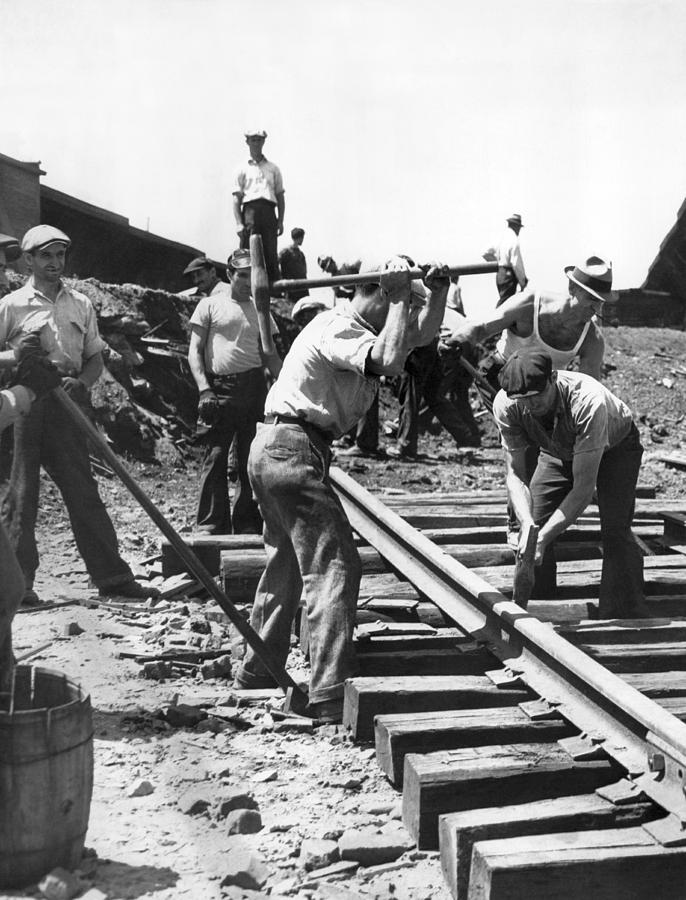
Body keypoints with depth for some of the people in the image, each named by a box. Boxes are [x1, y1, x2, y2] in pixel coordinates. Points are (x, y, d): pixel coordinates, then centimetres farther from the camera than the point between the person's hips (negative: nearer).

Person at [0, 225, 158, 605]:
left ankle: (111, 576, 8)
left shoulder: (80, 304, 14)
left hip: (68, 402, 3)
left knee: (82, 490, 6)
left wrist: (81, 382, -6)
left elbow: (95, 358, 14)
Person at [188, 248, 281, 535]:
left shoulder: (259, 310, 17)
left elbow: (270, 356, 20)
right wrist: (204, 389, -11)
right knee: (215, 457, -5)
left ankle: (247, 523, 12)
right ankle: (211, 526, 0)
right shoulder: (210, 305, 7)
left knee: (251, 459, 4)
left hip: (254, 386, 3)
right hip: (219, 388, -3)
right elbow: (195, 352, 2)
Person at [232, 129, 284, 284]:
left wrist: (280, 221, 5)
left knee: (271, 254, -8)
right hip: (250, 209, -1)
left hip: (268, 210, 1)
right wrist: (239, 223, -5)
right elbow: (236, 198, 8)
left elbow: (280, 196, 19)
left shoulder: (273, 169, 23)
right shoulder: (243, 170, 16)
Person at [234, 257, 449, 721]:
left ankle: (257, 673, 32)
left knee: (287, 565, 21)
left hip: (272, 450, 11)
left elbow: (423, 333, 21)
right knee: (334, 567, -11)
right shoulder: (338, 329, -14)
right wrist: (400, 298, -20)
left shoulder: (356, 328, 16)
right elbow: (390, 361, -32)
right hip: (295, 449, -11)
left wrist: (437, 291, 5)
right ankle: (331, 695, -14)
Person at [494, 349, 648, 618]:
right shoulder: (505, 404, -31)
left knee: (615, 531, -21)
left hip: (615, 446, -4)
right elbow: (515, 474, -23)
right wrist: (527, 525, -40)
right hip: (557, 452, 4)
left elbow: (584, 487, -40)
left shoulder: (588, 401, -44)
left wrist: (542, 537, -46)